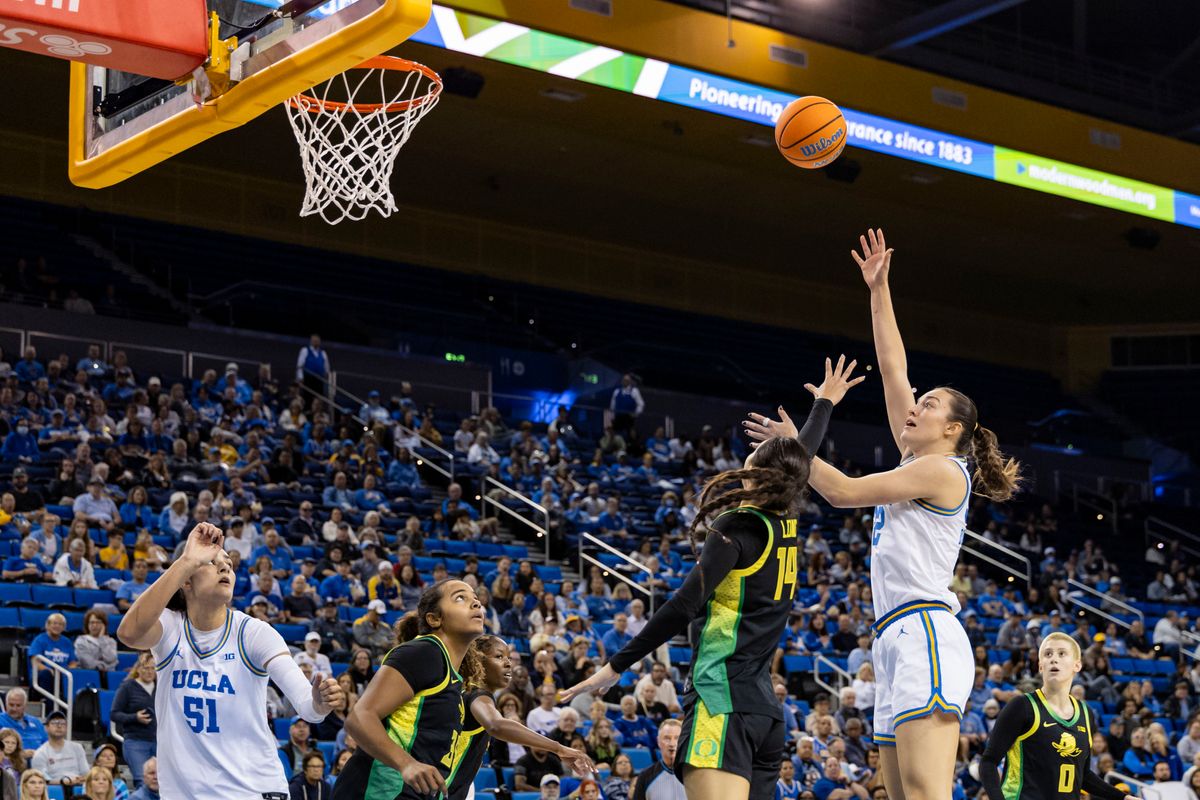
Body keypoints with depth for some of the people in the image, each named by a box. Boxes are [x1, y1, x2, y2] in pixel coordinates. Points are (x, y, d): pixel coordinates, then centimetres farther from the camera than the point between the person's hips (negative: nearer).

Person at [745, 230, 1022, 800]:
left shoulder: (941, 469, -2)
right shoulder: (918, 463, 22)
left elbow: (842, 492, -6)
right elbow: (893, 371, 23)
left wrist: (794, 444, 5)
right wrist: (878, 291, 24)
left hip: (924, 632, -9)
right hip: (896, 641, 9)